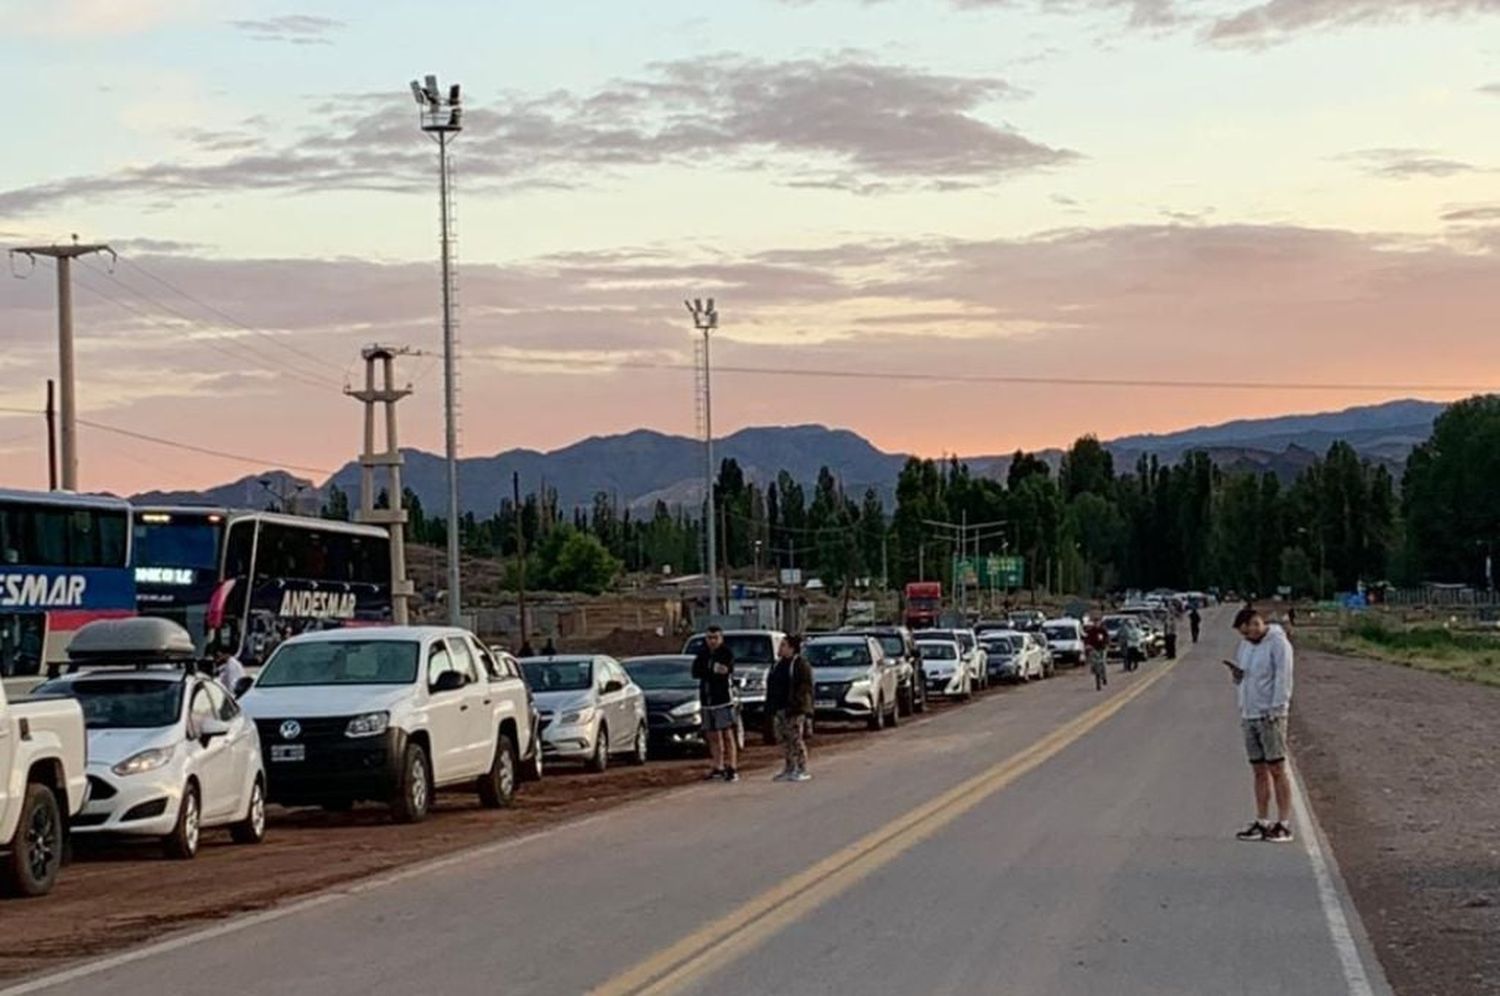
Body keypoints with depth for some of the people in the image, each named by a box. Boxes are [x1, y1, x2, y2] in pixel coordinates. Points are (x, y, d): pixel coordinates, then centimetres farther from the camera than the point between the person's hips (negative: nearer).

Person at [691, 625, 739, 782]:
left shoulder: (726, 653, -3)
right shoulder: (702, 653, 11)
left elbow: (726, 671, -18)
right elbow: (695, 673, -4)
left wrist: (707, 672, -15)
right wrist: (714, 671, -16)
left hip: (723, 698, -5)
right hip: (707, 699, 6)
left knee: (728, 734, -8)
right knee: (713, 736, 10)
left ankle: (732, 769, -10)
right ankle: (718, 767, 19)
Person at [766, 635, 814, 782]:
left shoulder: (800, 664, -7)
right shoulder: (778, 665, 18)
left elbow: (804, 688, -13)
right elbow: (771, 686, 22)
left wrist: (796, 706, -20)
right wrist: (771, 707, 15)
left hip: (794, 710, -8)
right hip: (779, 709, 8)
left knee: (796, 739, -7)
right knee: (784, 740, 9)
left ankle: (802, 770, -3)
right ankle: (789, 769, 16)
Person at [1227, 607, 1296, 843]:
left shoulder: (1278, 644, -8)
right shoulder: (1245, 645, 16)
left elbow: (1283, 679, -13)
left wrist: (1276, 710, -18)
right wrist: (1237, 673, 0)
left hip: (1270, 716, -7)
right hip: (1249, 716, 7)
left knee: (1276, 769, -5)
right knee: (1259, 771, 8)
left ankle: (1284, 824, -3)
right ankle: (1262, 823, 11)